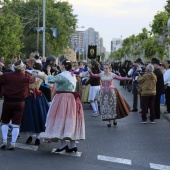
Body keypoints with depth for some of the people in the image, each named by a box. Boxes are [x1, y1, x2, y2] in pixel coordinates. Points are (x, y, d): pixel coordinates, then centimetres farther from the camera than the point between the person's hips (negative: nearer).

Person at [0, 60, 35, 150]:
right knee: (16, 124, 5)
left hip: (8, 101, 0)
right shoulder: (26, 77, -4)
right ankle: (13, 143, 1)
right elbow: (33, 79, 15)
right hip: (20, 102, 1)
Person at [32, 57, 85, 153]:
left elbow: (49, 79, -26)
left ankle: (63, 143, -8)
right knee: (70, 121, 9)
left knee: (61, 119, -4)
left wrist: (37, 75, -15)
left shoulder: (63, 75, -14)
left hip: (63, 100, -9)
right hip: (72, 99, 9)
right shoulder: (73, 75, 14)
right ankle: (73, 144, 9)